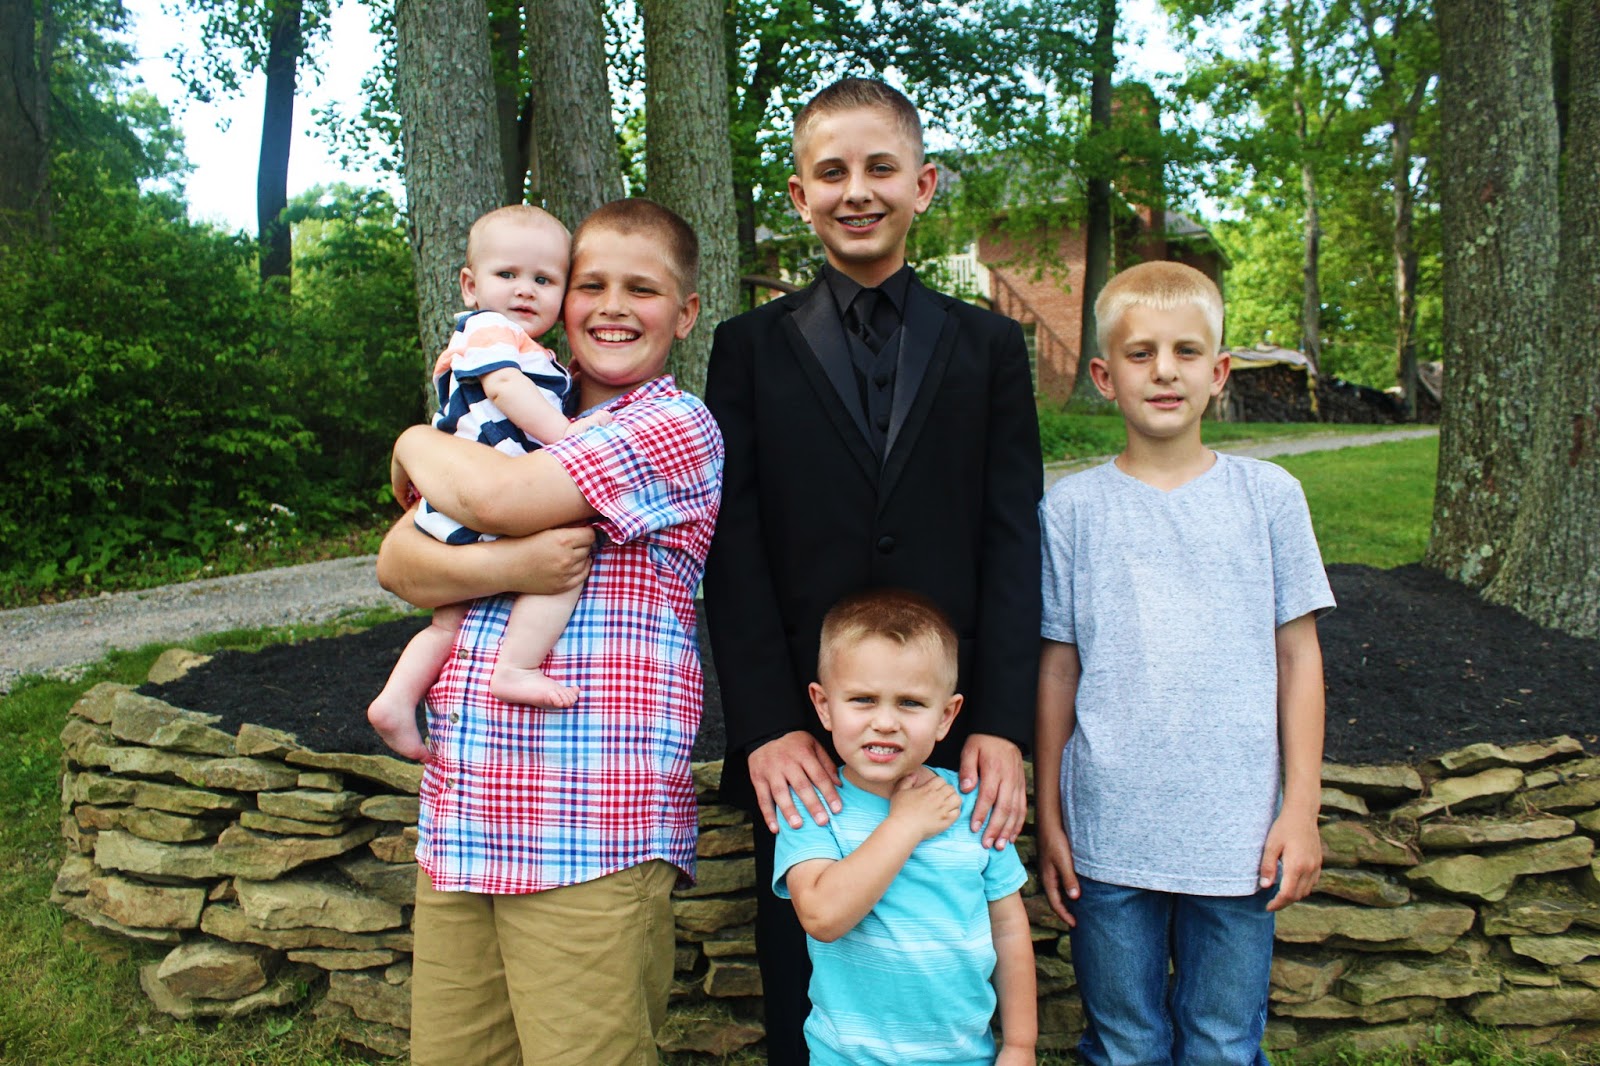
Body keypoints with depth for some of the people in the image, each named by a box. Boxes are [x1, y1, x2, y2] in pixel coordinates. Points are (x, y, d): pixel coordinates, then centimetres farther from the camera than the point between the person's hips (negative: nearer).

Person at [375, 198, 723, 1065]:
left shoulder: (679, 426, -5)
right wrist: (507, 566, -14)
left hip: (588, 837, -6)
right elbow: (397, 563, 6)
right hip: (458, 823, 6)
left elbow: (496, 494, -17)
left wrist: (418, 444, 5)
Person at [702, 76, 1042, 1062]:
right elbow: (735, 548, -2)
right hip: (800, 746, 0)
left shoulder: (991, 347, 8)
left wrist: (1002, 724, -8)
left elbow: (1012, 545, 1)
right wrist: (766, 726, -11)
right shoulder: (751, 347, 7)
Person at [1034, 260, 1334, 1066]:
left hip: (1238, 835, 1)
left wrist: (1301, 809, 1)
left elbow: (1297, 655, 4)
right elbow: (1057, 670, 2)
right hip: (1108, 836, 0)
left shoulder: (1268, 496, 1)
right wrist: (1048, 820, 3)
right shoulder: (1071, 507, -2)